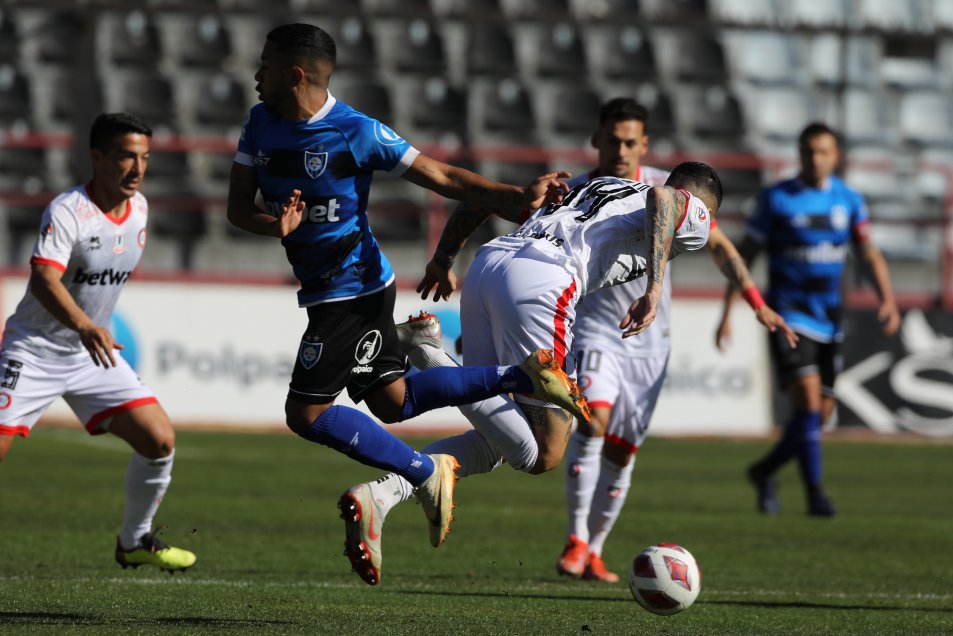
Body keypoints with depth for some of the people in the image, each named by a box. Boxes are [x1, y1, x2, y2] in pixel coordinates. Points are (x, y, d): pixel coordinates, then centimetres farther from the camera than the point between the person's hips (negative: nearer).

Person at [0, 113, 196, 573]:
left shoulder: (139, 208, 2)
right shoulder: (66, 211, -21)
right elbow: (43, 279, -35)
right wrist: (83, 326, -48)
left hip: (94, 351, 6)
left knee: (160, 440, -4)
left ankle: (134, 542, 14)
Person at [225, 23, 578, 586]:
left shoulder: (358, 133, -19)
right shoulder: (262, 124, 1)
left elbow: (442, 178, -15)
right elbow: (238, 206, 0)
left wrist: (520, 195, -26)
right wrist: (274, 224, -23)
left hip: (350, 294, -8)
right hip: (328, 289, 8)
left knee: (307, 413, -9)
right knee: (393, 401, 17)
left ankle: (427, 473, -1)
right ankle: (520, 377, 22)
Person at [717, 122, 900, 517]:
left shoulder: (848, 200, 5)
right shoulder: (776, 199, -4)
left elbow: (869, 254, 10)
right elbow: (745, 256, 0)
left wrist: (887, 299, -7)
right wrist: (727, 314, -5)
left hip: (828, 320, 4)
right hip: (788, 314, -4)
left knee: (821, 414, 7)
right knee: (807, 399, -19)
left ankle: (764, 471, 29)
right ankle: (815, 494, -14)